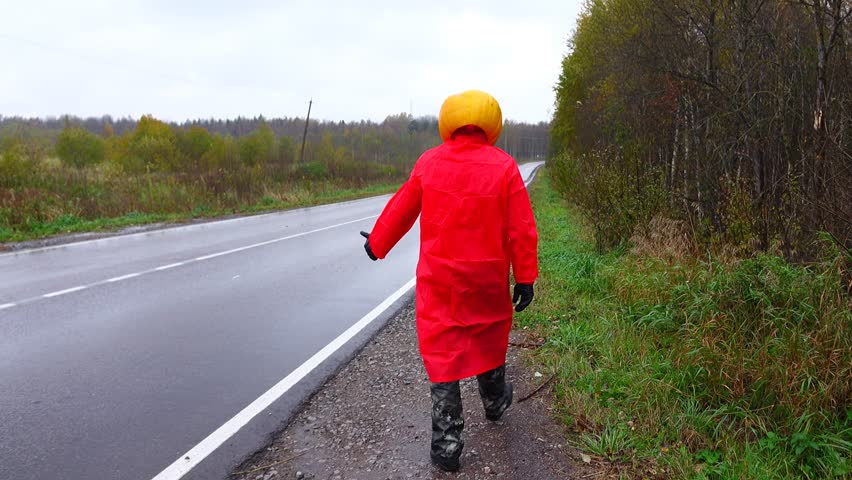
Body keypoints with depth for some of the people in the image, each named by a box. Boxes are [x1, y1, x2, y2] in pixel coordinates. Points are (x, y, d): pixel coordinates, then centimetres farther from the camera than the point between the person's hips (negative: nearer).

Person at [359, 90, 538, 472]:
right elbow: (521, 229, -8)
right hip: (488, 279, 1)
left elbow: (400, 210, 5)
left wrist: (377, 243, 21)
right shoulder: (504, 167, -8)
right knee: (490, 338, 24)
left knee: (442, 351, 4)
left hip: (439, 281, -1)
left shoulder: (429, 163, -6)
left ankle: (447, 445, 6)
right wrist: (525, 278, 0)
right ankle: (494, 403, 47)